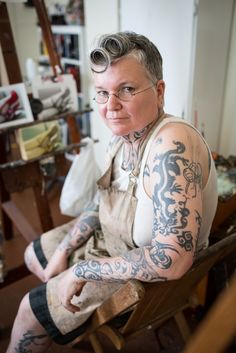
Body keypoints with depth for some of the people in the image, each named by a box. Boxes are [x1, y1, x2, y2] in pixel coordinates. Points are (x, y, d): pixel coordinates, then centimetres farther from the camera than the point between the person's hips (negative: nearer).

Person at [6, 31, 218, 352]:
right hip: (109, 239, 8)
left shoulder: (171, 146, -35)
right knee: (34, 256, 22)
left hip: (149, 277, -8)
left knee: (31, 311, 1)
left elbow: (173, 260, -38)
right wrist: (63, 251, -1)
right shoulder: (124, 134, -7)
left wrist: (83, 269, -26)